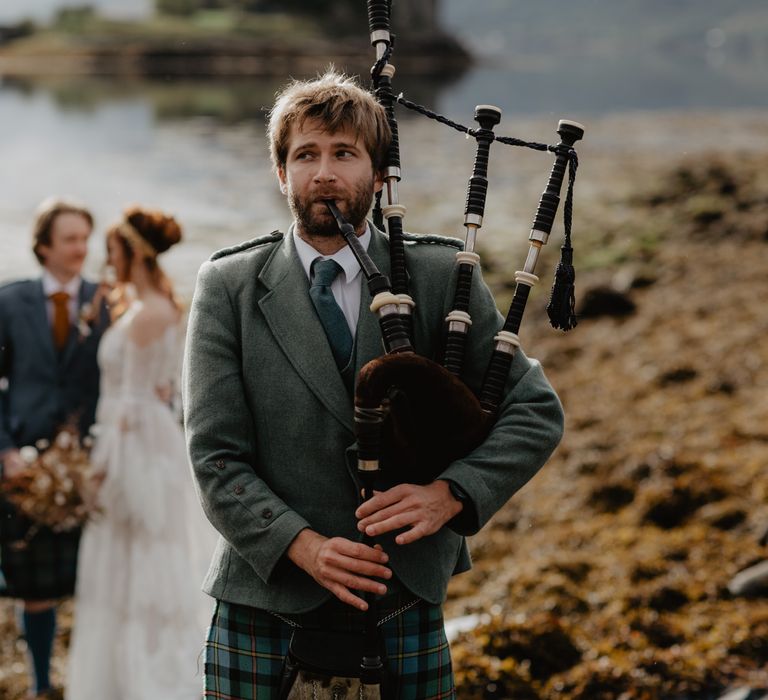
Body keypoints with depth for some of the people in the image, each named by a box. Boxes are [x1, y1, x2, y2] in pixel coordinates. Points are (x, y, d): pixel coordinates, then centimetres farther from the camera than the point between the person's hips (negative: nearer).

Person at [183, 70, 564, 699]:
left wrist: (450, 493, -15)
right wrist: (301, 545, -18)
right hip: (266, 612, 0)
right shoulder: (227, 287, 2)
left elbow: (537, 412, 1)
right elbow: (216, 455, -4)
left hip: (405, 610, 1)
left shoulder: (440, 276, 3)